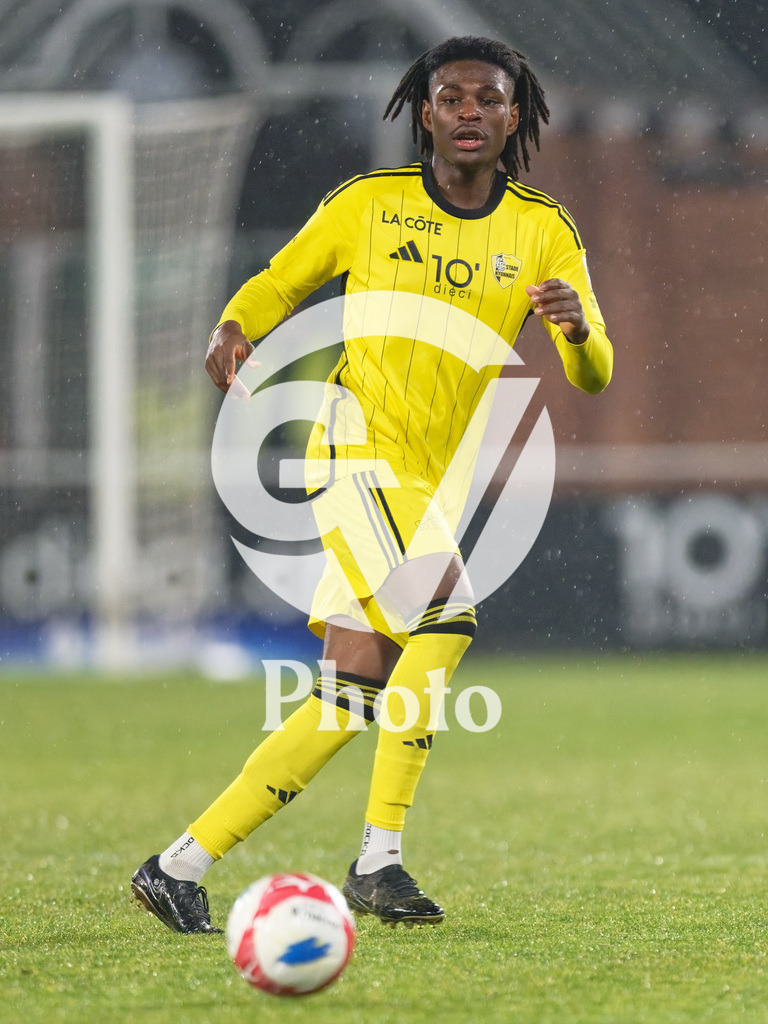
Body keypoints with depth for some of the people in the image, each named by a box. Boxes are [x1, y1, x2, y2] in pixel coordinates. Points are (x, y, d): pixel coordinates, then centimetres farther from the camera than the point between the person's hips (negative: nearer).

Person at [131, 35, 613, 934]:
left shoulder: (543, 231, 6)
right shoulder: (369, 203, 1)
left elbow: (594, 375, 0)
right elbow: (275, 286, 14)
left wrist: (577, 327, -23)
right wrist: (233, 331, -8)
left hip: (434, 486, 5)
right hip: (359, 445, -5)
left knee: (350, 701, -2)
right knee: (447, 608, -27)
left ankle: (180, 867, 5)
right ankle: (379, 857, -23)